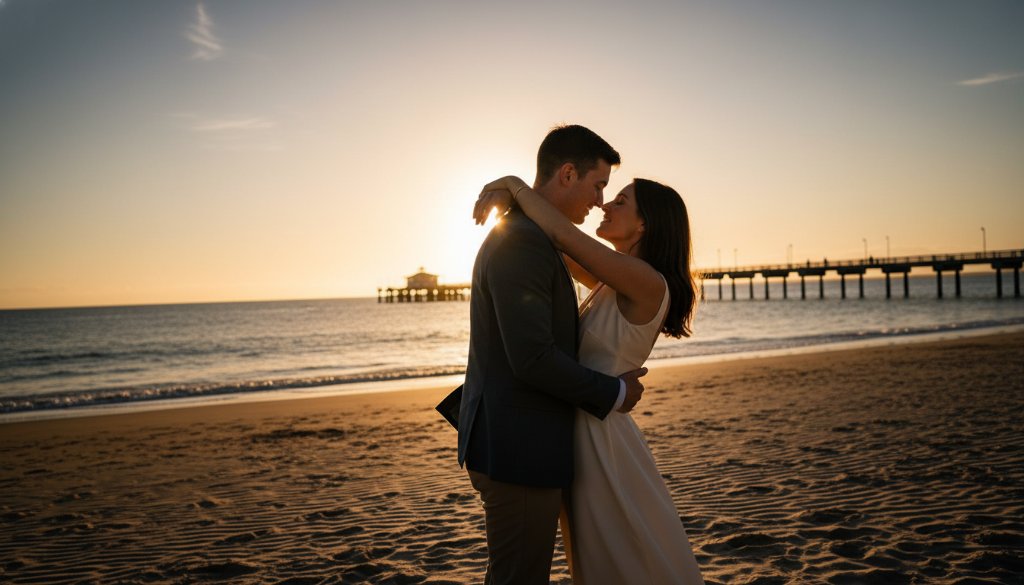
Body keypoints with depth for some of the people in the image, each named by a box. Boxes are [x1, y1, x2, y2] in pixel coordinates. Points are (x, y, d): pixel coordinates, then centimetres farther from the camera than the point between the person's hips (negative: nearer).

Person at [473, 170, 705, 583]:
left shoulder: (647, 282, -18)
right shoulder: (614, 283, 8)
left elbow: (562, 233, -24)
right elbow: (557, 246, 16)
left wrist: (513, 183, -9)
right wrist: (512, 196, -1)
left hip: (602, 442, -9)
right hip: (584, 436, 9)